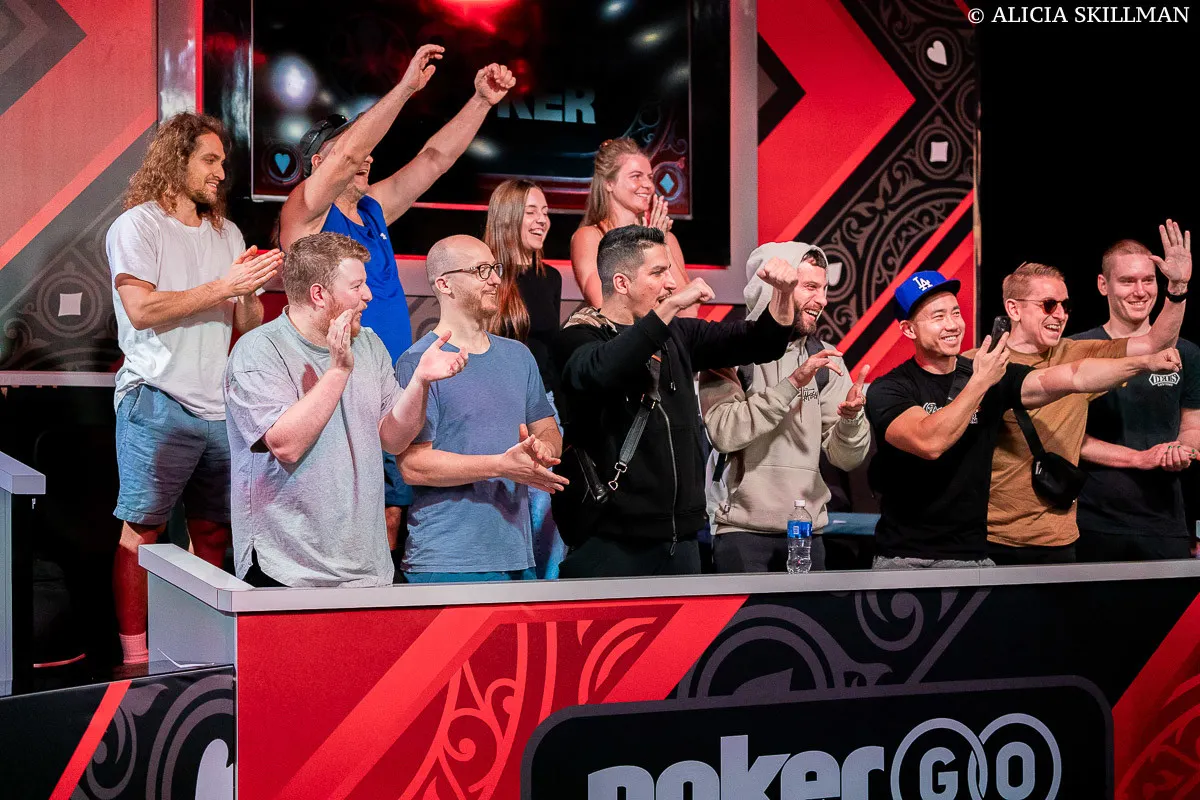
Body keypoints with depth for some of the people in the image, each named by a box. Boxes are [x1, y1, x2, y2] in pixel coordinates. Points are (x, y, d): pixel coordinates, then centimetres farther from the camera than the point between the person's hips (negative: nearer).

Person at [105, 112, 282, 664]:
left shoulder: (227, 234, 19)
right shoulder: (138, 226, 0)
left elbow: (248, 325, 19)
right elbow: (142, 309, -13)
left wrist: (253, 290, -3)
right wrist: (224, 286, -12)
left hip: (219, 408, 6)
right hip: (159, 405, -6)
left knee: (213, 535, 7)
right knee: (141, 531, -5)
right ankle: (134, 657, 0)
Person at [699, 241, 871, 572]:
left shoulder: (824, 357, 7)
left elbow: (846, 458, 4)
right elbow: (725, 433, -21)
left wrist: (851, 417, -17)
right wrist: (792, 383, -22)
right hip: (743, 532, -4)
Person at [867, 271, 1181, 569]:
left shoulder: (994, 377, 5)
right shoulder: (889, 390, -8)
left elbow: (1073, 378, -4)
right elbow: (929, 443, -25)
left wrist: (1145, 362, -16)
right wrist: (980, 382, -19)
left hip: (972, 554, 4)